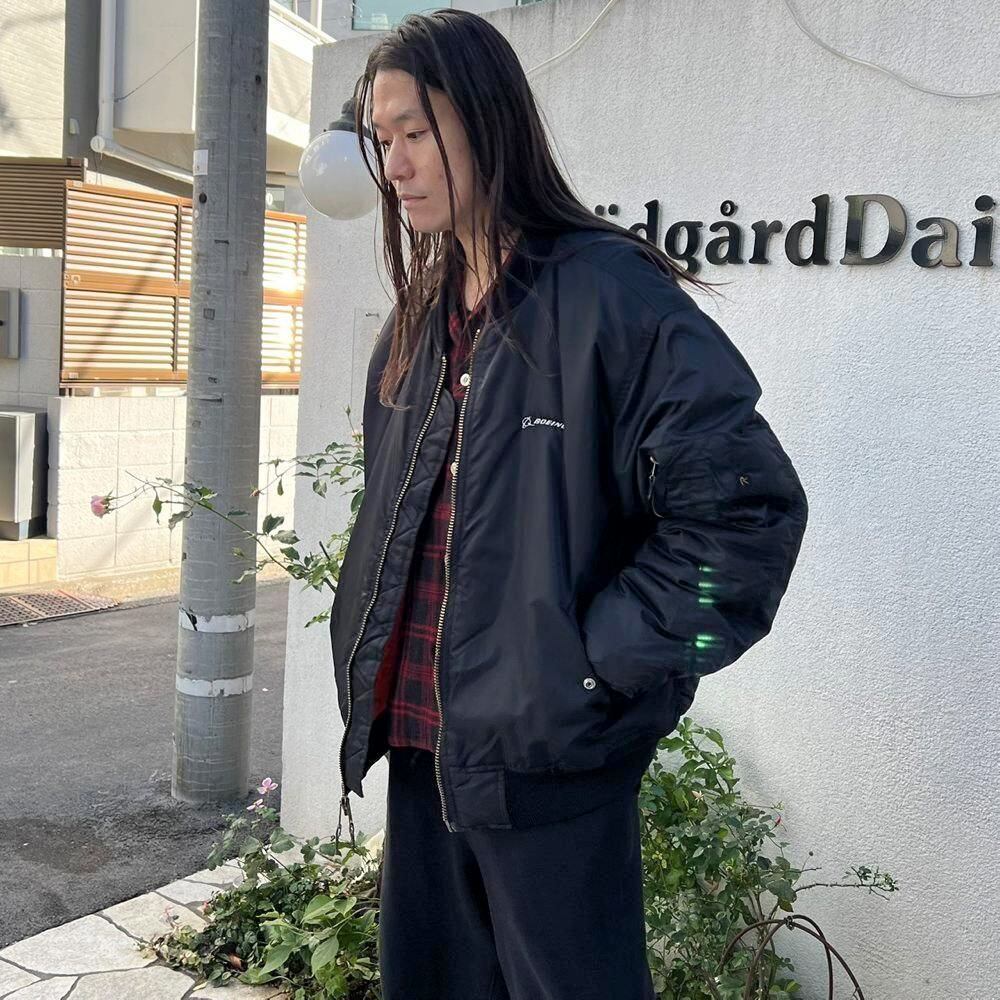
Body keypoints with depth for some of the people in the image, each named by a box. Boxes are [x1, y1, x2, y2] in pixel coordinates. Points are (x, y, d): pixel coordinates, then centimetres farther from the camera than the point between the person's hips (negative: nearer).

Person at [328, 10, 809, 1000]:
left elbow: (747, 506, -20)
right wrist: (366, 655, 13)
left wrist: (602, 663, -17)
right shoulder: (420, 316, 10)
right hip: (420, 741, 8)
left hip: (546, 757, -7)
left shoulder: (608, 295, -14)